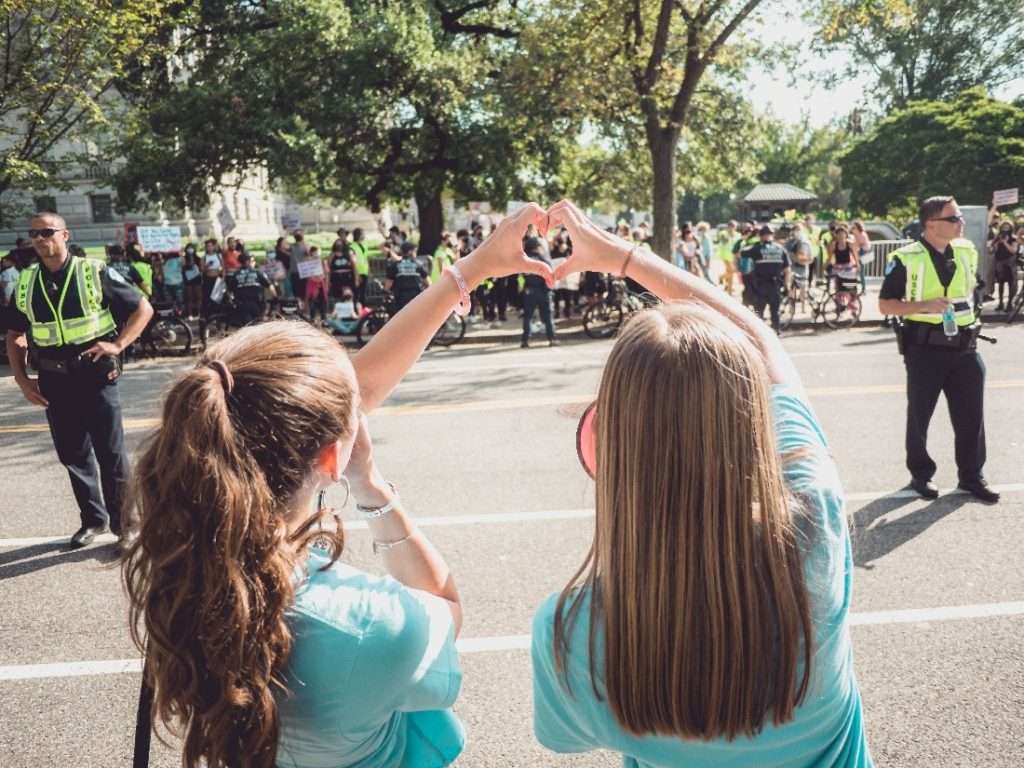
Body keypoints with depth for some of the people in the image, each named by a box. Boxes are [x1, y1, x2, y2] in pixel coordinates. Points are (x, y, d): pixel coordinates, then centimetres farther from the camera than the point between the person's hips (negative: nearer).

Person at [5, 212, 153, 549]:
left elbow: (143, 308, -2)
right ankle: (93, 519, 30)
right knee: (72, 455, 13)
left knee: (111, 455, 1)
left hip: (96, 376, -4)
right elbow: (15, 335, 16)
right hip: (53, 382, 4)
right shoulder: (26, 282, 7)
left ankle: (124, 525, 13)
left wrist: (118, 344, -13)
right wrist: (22, 378, 5)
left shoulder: (95, 273, -5)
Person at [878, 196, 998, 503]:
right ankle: (921, 474, 23)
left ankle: (971, 475, 23)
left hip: (964, 346, 5)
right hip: (925, 348, -5)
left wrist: (969, 316, 13)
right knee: (920, 414, 8)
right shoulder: (906, 259, -12)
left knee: (971, 415, 8)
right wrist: (925, 305, -22)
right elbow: (885, 305, -11)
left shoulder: (967, 251, 6)